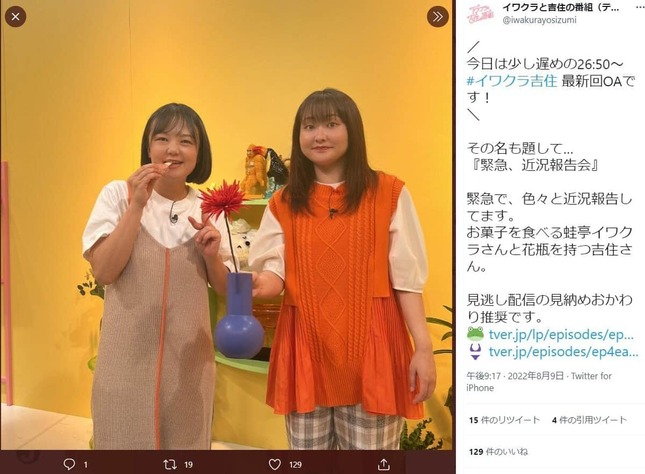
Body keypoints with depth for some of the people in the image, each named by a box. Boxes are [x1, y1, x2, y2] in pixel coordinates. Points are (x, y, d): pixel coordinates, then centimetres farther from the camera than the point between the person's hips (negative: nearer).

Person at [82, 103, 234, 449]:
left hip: (188, 356, 2)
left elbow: (224, 289, 7)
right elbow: (103, 271, -13)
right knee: (125, 439, 10)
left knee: (186, 441, 14)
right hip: (129, 354, -2)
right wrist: (137, 205, -17)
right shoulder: (117, 194, -3)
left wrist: (212, 255, -12)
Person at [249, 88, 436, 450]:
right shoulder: (283, 203, 7)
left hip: (370, 347, -2)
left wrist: (423, 347, -7)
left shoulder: (389, 193, 0)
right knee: (306, 447, 13)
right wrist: (260, 283, -21)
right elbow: (275, 272, 3)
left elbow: (407, 278, -2)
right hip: (306, 348, 3)